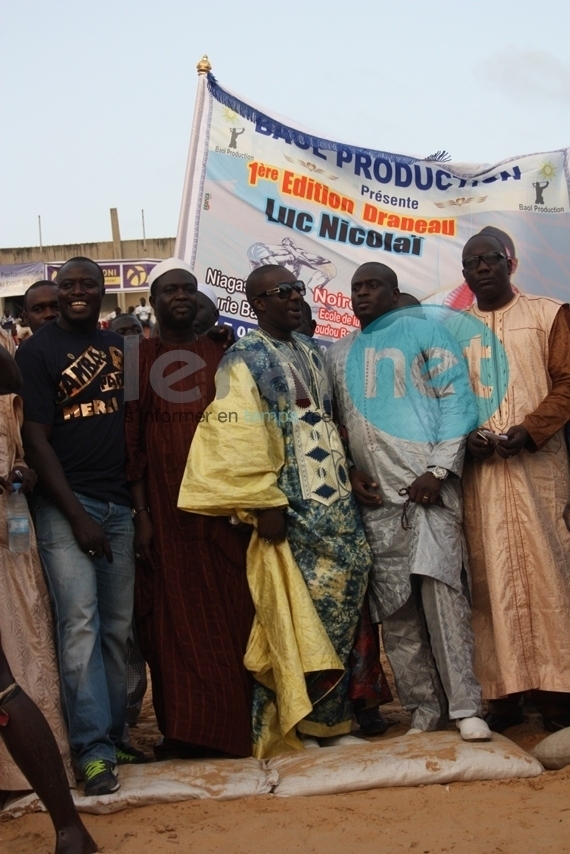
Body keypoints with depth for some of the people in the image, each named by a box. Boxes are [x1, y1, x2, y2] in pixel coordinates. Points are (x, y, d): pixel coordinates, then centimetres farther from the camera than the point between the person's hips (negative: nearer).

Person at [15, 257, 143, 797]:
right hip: (65, 505, -5)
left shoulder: (119, 346, 13)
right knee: (79, 622, -9)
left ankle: (113, 733, 17)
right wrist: (78, 516, -11)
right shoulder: (37, 351, -2)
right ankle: (94, 749, -5)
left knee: (117, 627, 7)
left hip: (118, 503, 5)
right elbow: (35, 439, -7)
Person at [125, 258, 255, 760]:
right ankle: (182, 728, 13)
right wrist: (141, 512, -8)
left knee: (232, 614, 2)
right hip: (166, 507, -2)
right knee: (174, 618, 3)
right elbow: (131, 439, -1)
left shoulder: (220, 354, 12)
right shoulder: (139, 357, 4)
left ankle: (234, 721, 14)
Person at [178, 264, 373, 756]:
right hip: (291, 507, -7)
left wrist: (349, 478, 16)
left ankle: (332, 708, 18)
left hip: (337, 500, 7)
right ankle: (302, 716, 9)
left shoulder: (311, 352, 16)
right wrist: (264, 502, -18)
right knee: (300, 615, -4)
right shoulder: (244, 359, -6)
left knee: (343, 604, 7)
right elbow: (240, 438, -14)